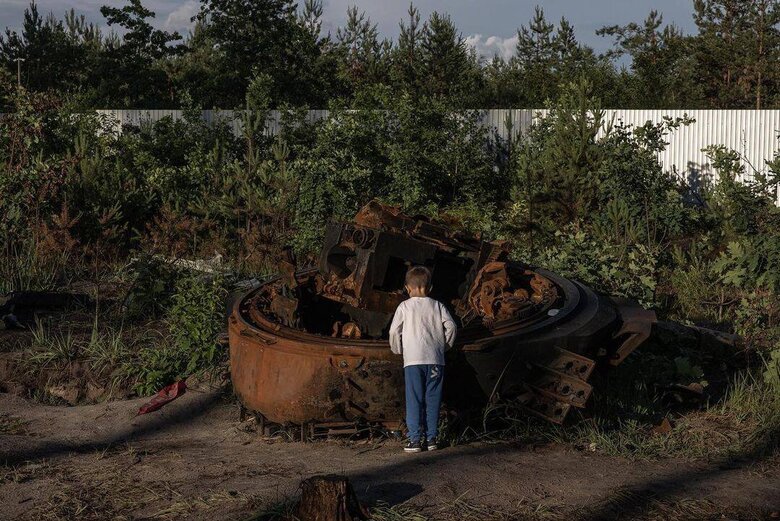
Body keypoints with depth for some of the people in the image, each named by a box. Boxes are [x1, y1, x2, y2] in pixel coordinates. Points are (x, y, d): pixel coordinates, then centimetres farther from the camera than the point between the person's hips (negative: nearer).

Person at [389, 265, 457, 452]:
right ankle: (431, 438, 11)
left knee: (414, 400, 0)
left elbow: (394, 331, 0)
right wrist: (444, 345, 18)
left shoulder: (405, 306, 2)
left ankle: (415, 439, -3)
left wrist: (397, 350, 16)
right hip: (436, 360, 3)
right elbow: (451, 326, 4)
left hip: (413, 360, -2)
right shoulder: (437, 306, 9)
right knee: (433, 400, 8)